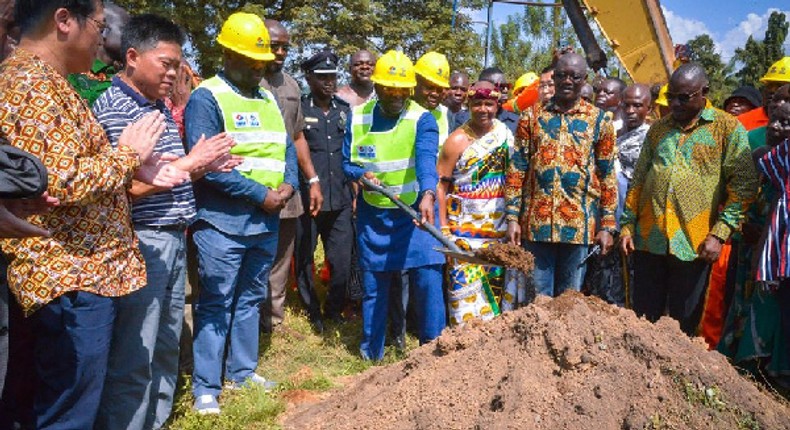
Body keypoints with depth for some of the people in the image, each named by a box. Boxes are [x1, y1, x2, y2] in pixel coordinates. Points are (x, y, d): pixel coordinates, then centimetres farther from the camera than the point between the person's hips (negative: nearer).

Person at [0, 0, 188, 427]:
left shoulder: (38, 79, 16)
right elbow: (62, 183, -27)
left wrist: (133, 169, 8)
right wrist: (126, 154, -10)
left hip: (69, 270, 11)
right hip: (71, 277, -10)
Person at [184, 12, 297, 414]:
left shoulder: (268, 98, 14)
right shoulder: (206, 98, -9)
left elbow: (286, 148, 15)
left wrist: (288, 186, -6)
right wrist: (261, 195, -18)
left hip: (266, 223, 7)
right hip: (223, 223, -7)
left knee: (250, 300, 16)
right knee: (216, 305, 0)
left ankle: (241, 371, 30)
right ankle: (205, 386, 12)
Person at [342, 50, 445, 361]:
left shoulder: (422, 119, -13)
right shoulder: (357, 118, -2)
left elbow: (426, 159, -31)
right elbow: (348, 163, 4)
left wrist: (428, 194, -49)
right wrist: (362, 174, -19)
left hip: (415, 212, -2)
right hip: (373, 215, 3)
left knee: (428, 279, -6)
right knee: (374, 285, 10)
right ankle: (371, 354, 27)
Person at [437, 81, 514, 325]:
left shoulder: (504, 132, 6)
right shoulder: (458, 140, -7)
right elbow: (440, 185, -8)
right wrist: (443, 227, -14)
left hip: (498, 227, 5)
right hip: (464, 228, -4)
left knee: (494, 284, 12)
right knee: (465, 285, -5)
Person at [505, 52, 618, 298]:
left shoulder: (599, 120, 5)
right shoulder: (532, 117, 6)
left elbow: (608, 176, 5)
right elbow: (517, 170, 4)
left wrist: (607, 225, -1)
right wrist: (512, 218, -3)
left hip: (579, 224, 0)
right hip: (536, 222, 0)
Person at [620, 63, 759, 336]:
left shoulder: (727, 128, 0)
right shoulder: (658, 129, 13)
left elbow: (743, 186, -6)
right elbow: (638, 182, 15)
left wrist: (719, 234, -13)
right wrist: (628, 225, 8)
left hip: (694, 244, -4)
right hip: (649, 240, 4)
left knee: (683, 326, 7)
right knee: (643, 319, 11)